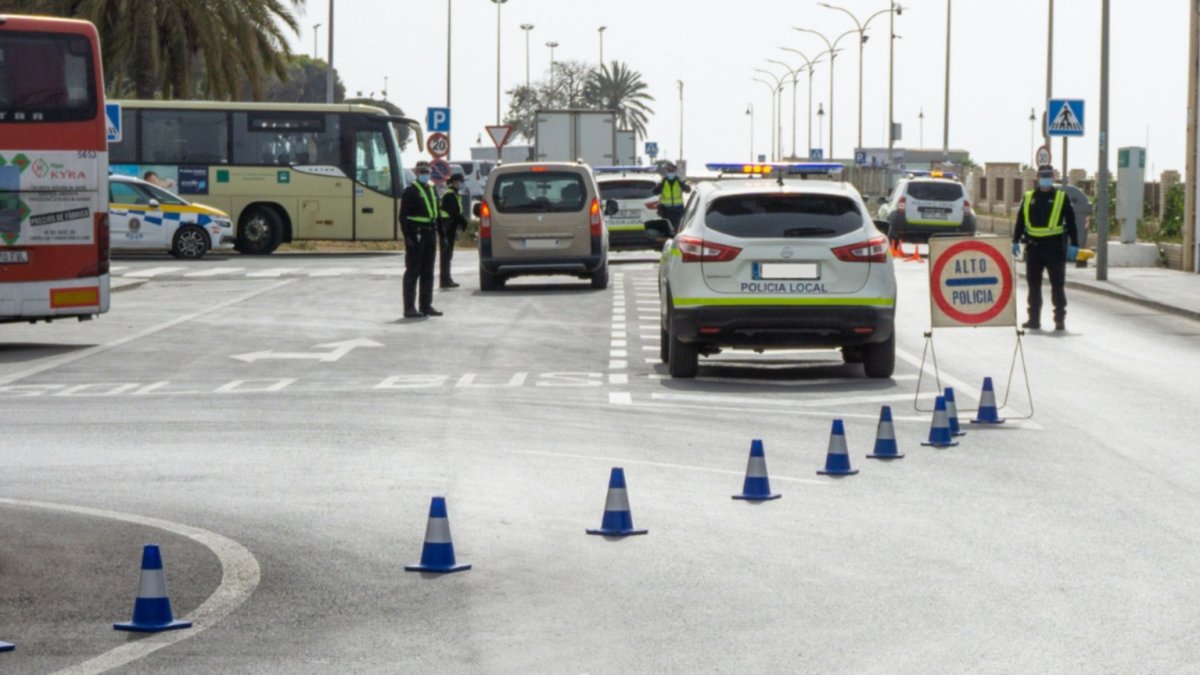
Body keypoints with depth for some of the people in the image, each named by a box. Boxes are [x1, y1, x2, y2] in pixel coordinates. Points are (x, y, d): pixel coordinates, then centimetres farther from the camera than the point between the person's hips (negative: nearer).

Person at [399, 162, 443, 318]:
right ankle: (409, 308, -3)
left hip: (430, 235, 7)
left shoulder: (432, 191, 16)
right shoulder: (410, 191, -6)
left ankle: (426, 305, 17)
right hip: (416, 236, -7)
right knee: (412, 272, -4)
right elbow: (403, 216, -12)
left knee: (427, 273, 11)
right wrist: (408, 237, -19)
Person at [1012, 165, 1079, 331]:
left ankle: (1060, 319, 4)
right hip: (1033, 247, 3)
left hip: (1055, 247, -3)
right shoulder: (1029, 198, 11)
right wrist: (1015, 241, 9)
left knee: (1057, 285, 0)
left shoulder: (1062, 197, 4)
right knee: (1033, 285, 7)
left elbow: (1071, 222, 2)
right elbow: (1020, 221, 16)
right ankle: (1034, 319, 13)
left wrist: (1074, 244, -4)